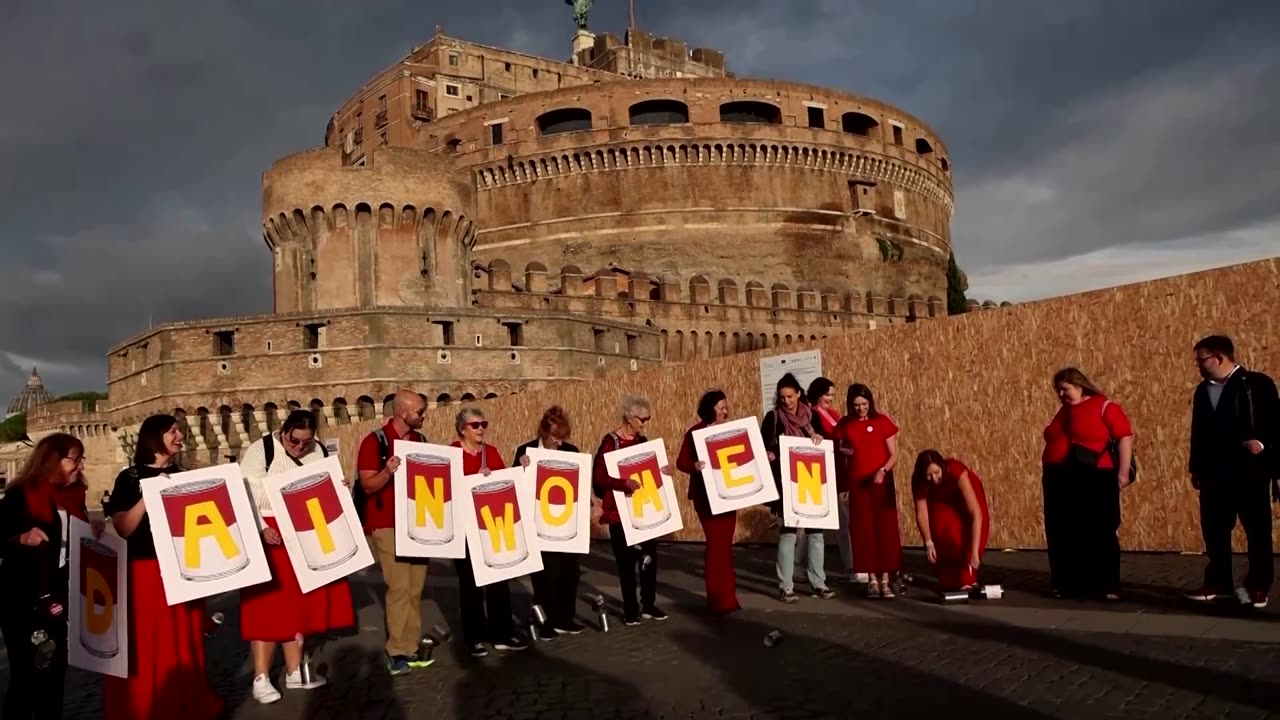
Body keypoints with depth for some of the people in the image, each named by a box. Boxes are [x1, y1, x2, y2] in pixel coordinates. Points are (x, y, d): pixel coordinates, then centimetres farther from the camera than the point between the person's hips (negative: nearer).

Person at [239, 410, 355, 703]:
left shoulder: (320, 451, 6)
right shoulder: (261, 450, -10)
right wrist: (261, 528, -24)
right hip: (270, 535, -5)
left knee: (300, 602, 11)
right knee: (268, 605, -2)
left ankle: (294, 671, 22)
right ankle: (261, 678, 7)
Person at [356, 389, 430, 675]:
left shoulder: (419, 440, 10)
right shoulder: (375, 441, -10)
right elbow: (368, 485, -13)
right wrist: (388, 471, -30)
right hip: (388, 525, -6)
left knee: (415, 589, 7)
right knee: (399, 588, -9)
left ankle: (411, 648, 14)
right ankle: (396, 652, 1)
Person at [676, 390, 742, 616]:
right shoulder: (695, 433, -9)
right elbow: (681, 462, -13)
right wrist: (694, 466, -32)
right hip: (706, 496, -6)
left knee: (726, 544, 11)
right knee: (715, 543, -7)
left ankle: (728, 596, 21)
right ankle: (718, 600, 2)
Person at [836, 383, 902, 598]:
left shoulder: (882, 421, -2)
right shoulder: (844, 424, 4)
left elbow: (894, 454, -3)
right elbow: (839, 451, 16)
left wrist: (883, 470, -19)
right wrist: (841, 450, -6)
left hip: (882, 483, -2)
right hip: (857, 484, 2)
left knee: (885, 529, -1)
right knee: (863, 530, 2)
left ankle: (885, 579, 4)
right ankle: (872, 579, 8)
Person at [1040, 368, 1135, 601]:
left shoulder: (1105, 407, -4)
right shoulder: (1061, 411, 15)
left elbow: (1125, 437, -9)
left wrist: (1123, 472, -15)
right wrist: (1052, 474, 17)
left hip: (1095, 480, -6)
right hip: (1060, 481, 6)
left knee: (1099, 533, -2)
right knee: (1063, 534, 6)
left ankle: (1107, 586, 4)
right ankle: (1068, 584, 15)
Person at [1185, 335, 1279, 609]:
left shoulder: (1257, 384, -6)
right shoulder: (1203, 390, 12)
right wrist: (1195, 468, 14)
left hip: (1250, 471, -5)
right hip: (1214, 473, 5)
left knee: (1257, 530, 5)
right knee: (1214, 531, 8)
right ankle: (1218, 582, 19)